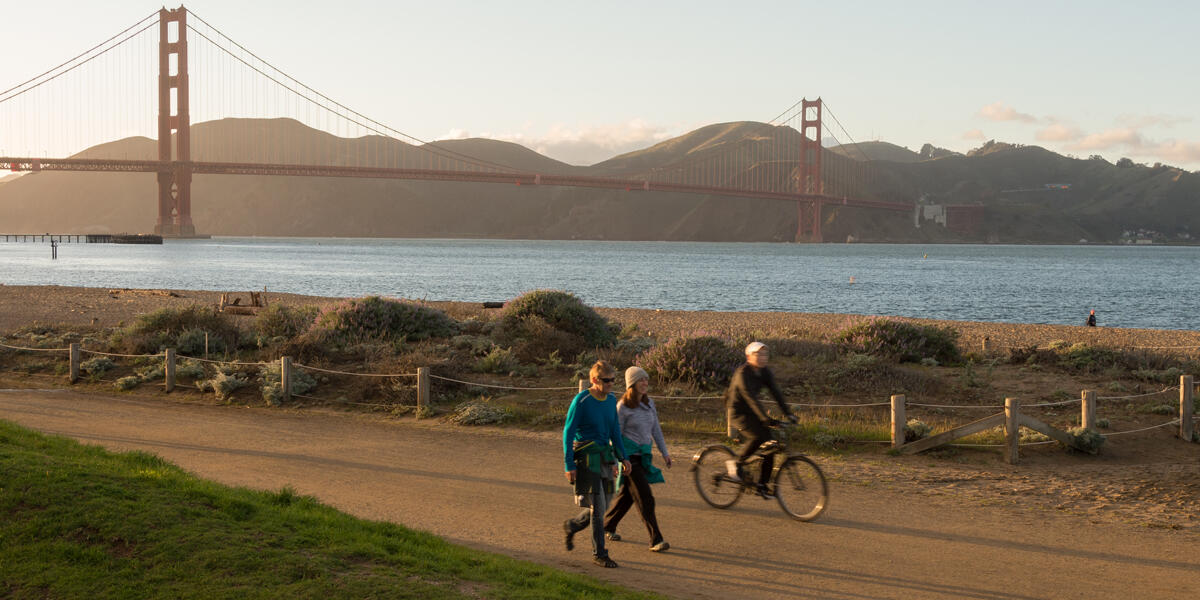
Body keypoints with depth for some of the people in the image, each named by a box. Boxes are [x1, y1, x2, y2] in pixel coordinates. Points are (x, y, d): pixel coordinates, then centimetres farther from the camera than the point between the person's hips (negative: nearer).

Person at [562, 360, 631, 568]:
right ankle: (599, 553, 2)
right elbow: (568, 432, -11)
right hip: (586, 458, -7)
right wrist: (569, 465, -14)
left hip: (604, 458, 7)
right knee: (597, 506, -8)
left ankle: (572, 526, 37)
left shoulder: (611, 400, 7)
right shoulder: (581, 401, -13)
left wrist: (622, 457, 13)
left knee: (601, 508, 11)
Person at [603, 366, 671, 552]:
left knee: (627, 494, 17)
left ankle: (607, 525, 36)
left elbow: (656, 429, 15)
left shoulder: (649, 403, 8)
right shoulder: (623, 407, -12)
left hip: (643, 455, 7)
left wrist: (664, 452, 12)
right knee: (645, 498, -10)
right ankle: (655, 540, -9)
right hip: (629, 455, -7)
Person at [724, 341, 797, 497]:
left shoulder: (765, 373, 2)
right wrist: (765, 418, -38)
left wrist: (788, 413, -14)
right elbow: (750, 397, -30)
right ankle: (736, 463, -9)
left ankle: (762, 486, 5)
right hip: (738, 412, -8)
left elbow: (776, 393, -3)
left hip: (751, 413, 8)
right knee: (758, 436, -31)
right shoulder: (743, 373, -21)